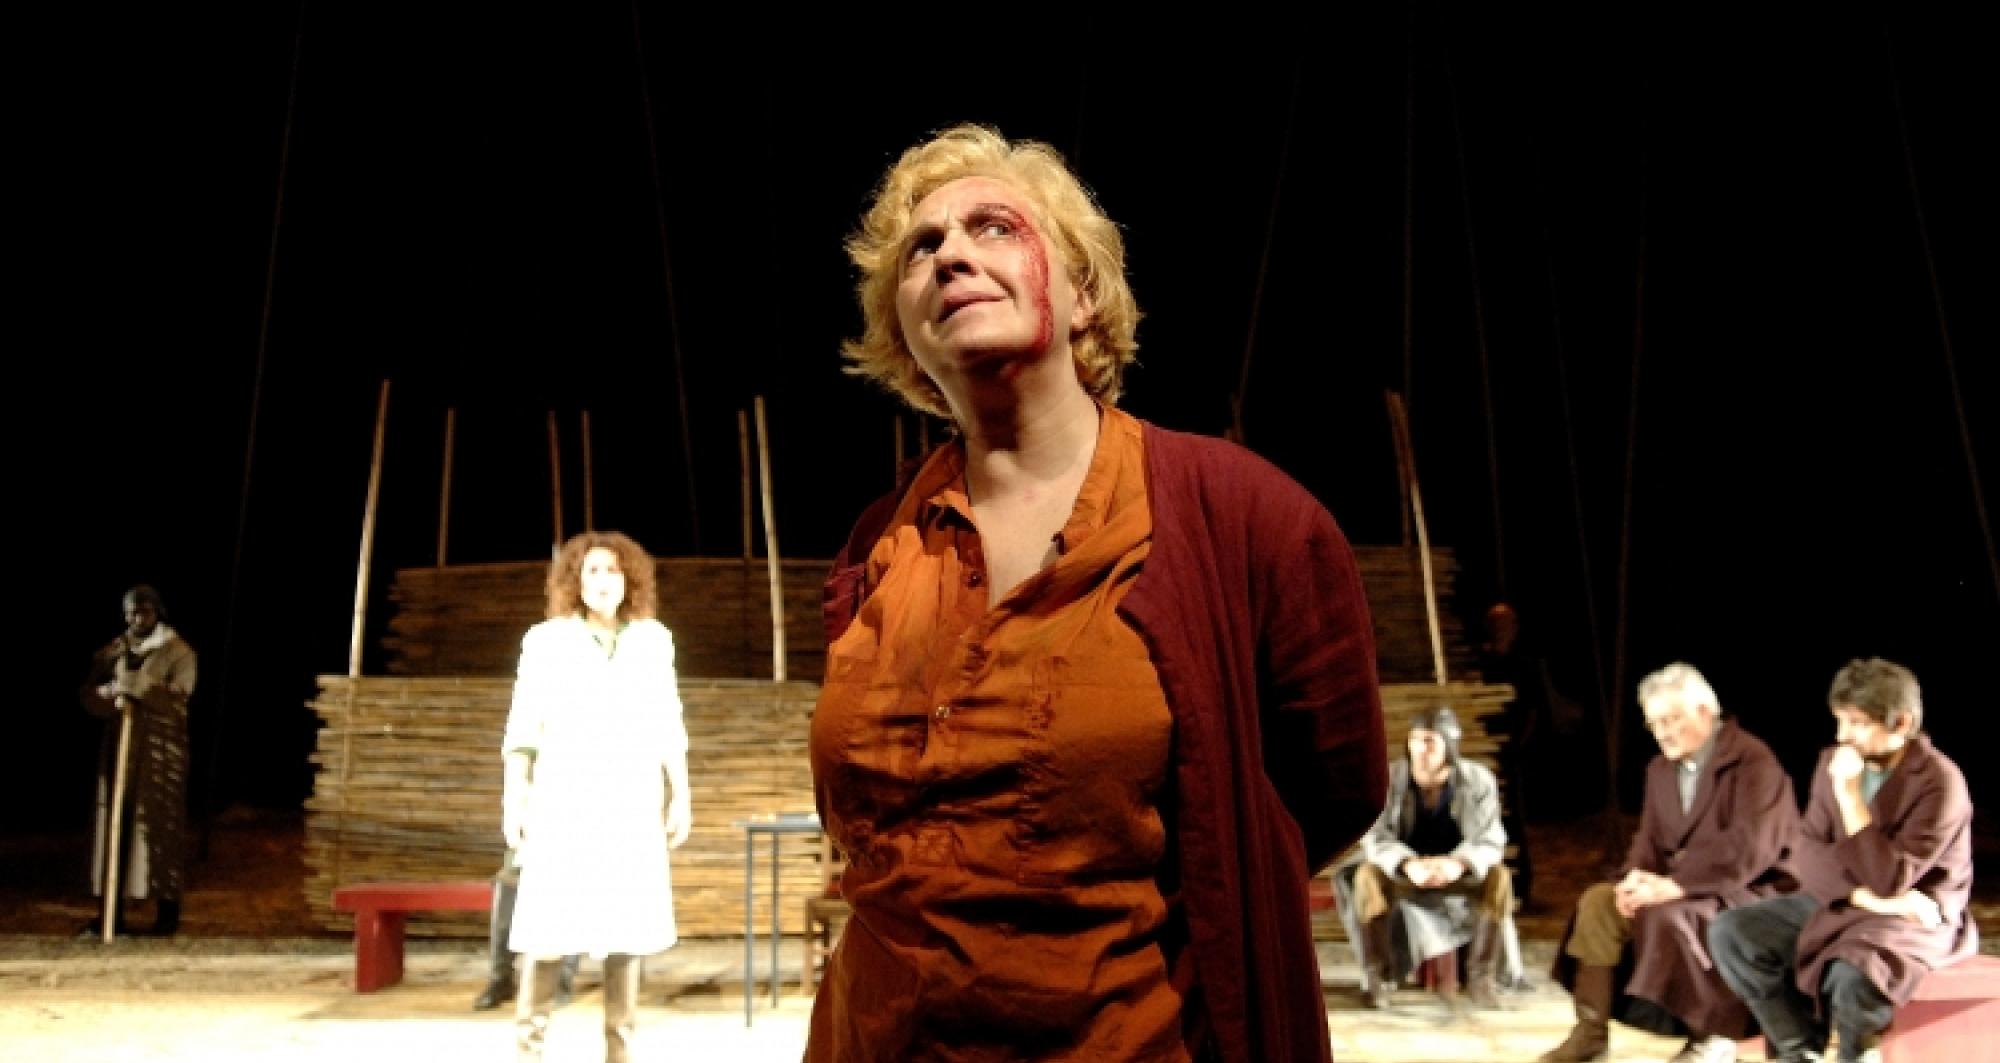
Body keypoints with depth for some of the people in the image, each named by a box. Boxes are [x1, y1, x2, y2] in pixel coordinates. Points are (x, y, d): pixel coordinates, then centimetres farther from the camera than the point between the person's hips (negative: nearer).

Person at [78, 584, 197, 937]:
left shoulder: (178, 652, -2)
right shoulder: (111, 651, 10)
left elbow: (175, 698, -13)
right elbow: (89, 695, 3)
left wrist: (135, 686, -20)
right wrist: (115, 698, -17)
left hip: (161, 751, -4)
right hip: (119, 748, 4)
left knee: (160, 826, -2)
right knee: (114, 825, 3)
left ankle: (168, 911, 5)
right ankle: (111, 912, 10)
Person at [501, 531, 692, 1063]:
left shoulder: (652, 640, 7)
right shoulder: (547, 639, 1)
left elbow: (667, 726, 8)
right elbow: (523, 725, -1)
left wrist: (681, 796, 4)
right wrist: (513, 797, -8)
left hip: (630, 801, 2)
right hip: (564, 798, -2)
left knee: (626, 920, 1)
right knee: (551, 919, -7)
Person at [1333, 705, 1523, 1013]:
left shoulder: (1478, 780, -15)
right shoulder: (1388, 779, -19)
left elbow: (1489, 840, -21)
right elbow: (1375, 839, -23)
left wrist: (1457, 864, -44)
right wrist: (1410, 865, -45)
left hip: (1460, 869, 1)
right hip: (1401, 867, -1)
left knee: (1498, 878, -29)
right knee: (1368, 876, -32)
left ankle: (1482, 976, -15)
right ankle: (1379, 976, -19)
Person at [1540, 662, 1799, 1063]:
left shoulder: (1753, 761, -15)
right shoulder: (1661, 768, 12)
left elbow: (1747, 847, -26)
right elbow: (1649, 839, 9)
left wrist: (1672, 885, -31)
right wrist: (1638, 877, -15)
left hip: (1749, 890, -7)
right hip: (1677, 888, 8)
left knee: (1669, 915, -33)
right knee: (1597, 901, -13)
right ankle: (1592, 1031, -8)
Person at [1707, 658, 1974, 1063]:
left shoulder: (1939, 782, -17)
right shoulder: (1833, 761, 3)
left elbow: (1889, 882, -22)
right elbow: (1810, 853, 0)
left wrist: (1849, 794, -26)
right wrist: (1864, 894, -19)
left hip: (1912, 918, -6)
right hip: (1835, 904, 6)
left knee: (1851, 976, -37)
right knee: (1728, 932, -15)